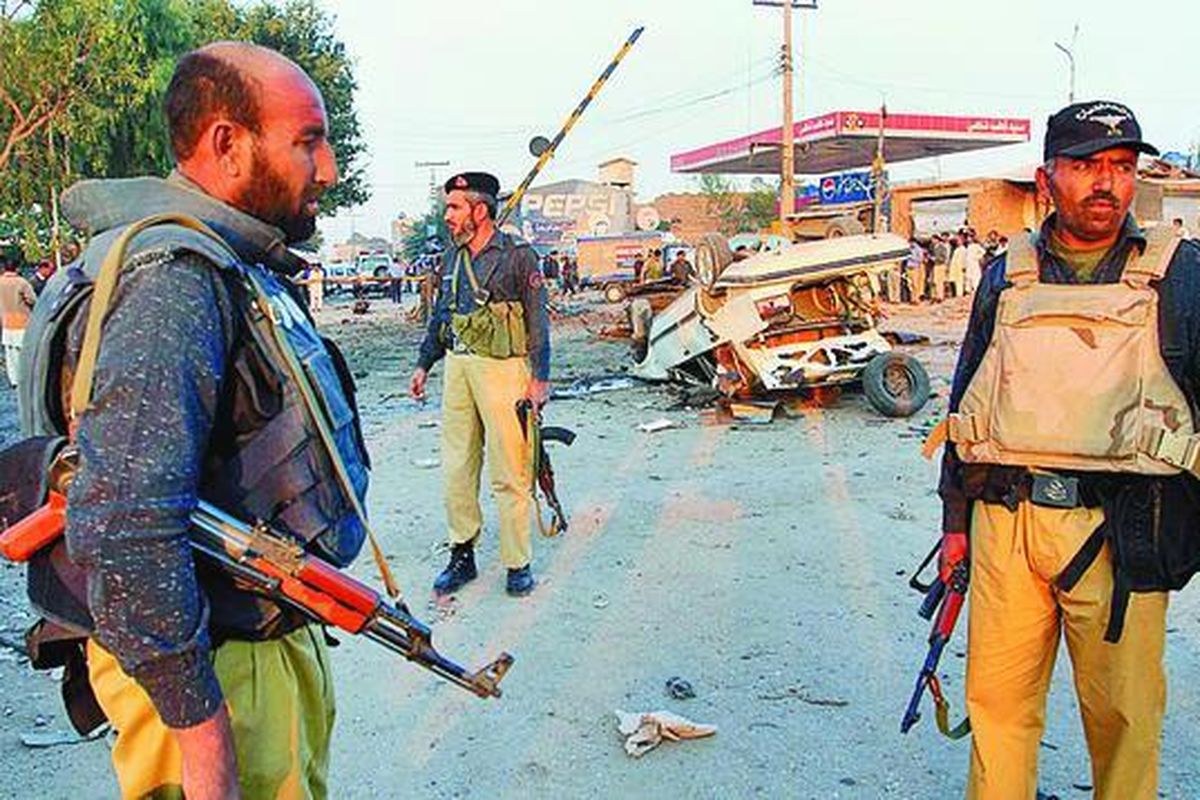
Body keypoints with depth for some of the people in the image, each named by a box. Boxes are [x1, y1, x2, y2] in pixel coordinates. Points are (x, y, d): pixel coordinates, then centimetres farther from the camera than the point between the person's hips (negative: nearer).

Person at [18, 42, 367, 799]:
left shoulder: (238, 269, 9)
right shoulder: (171, 281, -24)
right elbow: (123, 531, -31)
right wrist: (200, 731, -25)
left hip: (276, 637, 9)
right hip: (218, 672, -9)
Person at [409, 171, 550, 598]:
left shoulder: (518, 255, -4)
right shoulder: (452, 257, 14)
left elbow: (537, 319, -5)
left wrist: (540, 376, -9)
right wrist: (424, 365, 20)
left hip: (503, 368, -6)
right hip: (458, 366, 6)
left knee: (509, 473, -1)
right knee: (456, 469, 8)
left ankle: (517, 562, 11)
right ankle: (462, 555, 20)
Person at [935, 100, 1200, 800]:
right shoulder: (1007, 277, 11)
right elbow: (965, 401, 14)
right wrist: (956, 520, 13)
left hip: (1117, 530, -2)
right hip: (1004, 524, 2)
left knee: (1122, 711, 9)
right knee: (998, 700, 10)